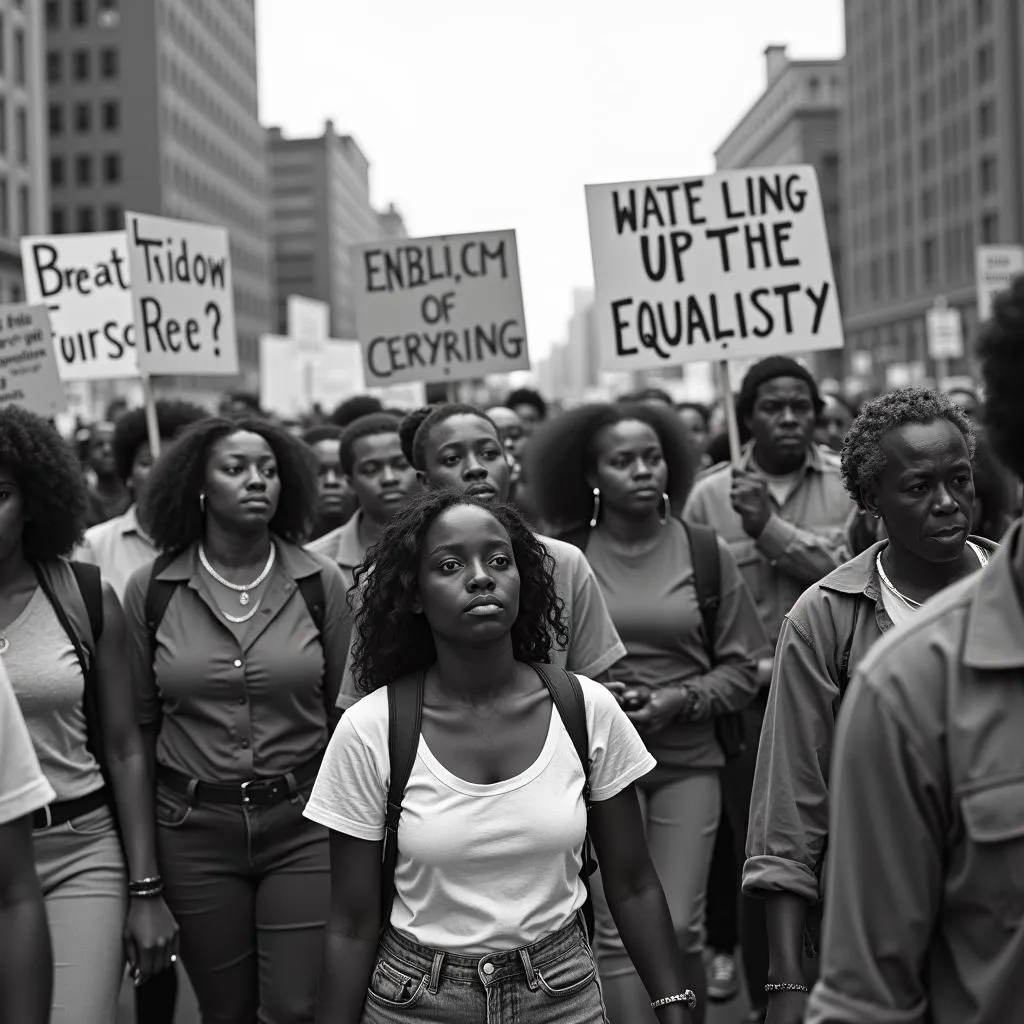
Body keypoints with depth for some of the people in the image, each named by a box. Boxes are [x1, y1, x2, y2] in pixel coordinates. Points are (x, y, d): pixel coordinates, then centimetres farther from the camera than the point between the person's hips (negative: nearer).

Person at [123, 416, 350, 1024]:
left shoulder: (320, 583, -3)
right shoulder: (151, 591, -2)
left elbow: (344, 714, 4)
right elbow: (138, 725, 4)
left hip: (303, 821, -1)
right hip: (193, 829, 1)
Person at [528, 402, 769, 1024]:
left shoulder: (708, 553, 1)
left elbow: (744, 668, 3)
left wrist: (680, 700, -12)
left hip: (689, 760, 1)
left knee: (679, 929, 1)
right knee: (619, 929, -4)